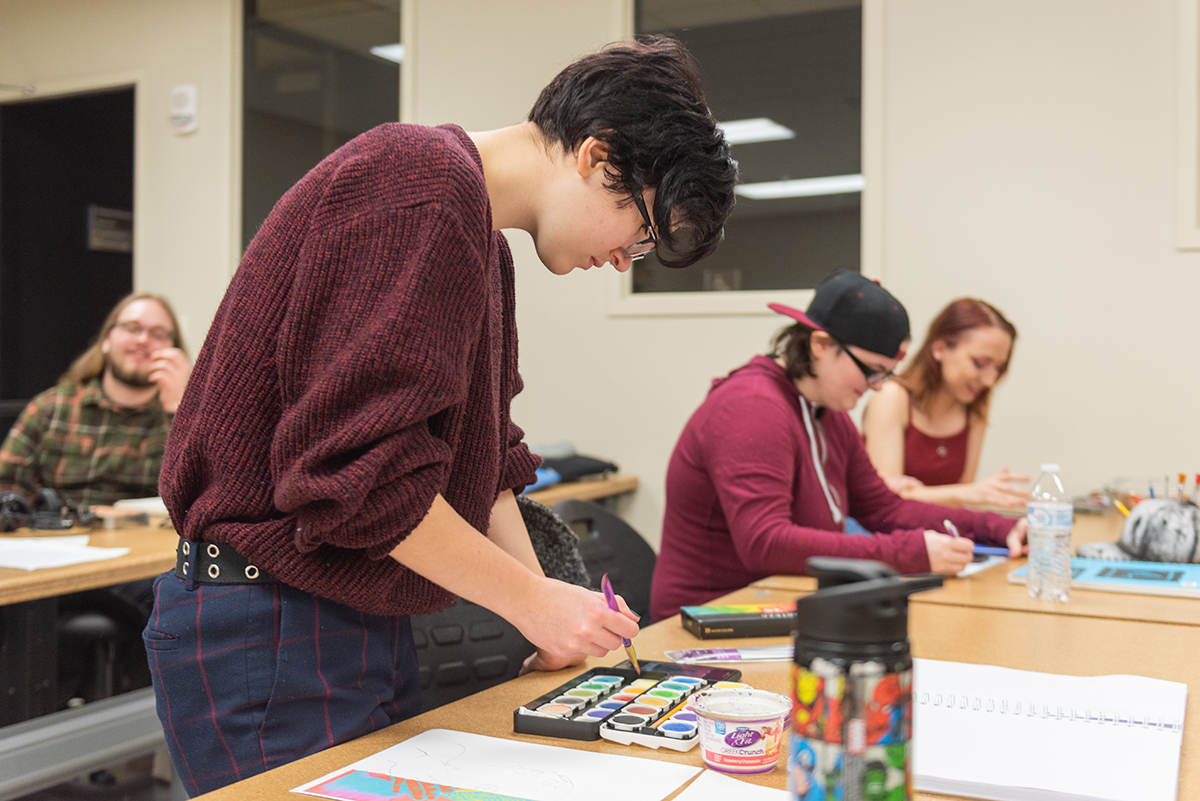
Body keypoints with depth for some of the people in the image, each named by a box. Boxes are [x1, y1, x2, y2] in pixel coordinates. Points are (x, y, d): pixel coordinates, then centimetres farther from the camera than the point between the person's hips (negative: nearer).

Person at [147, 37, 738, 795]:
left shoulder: (485, 244, 13)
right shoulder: (423, 190, -20)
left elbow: (483, 458, 15)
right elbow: (355, 468, -26)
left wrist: (551, 611, 9)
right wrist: (533, 601, -15)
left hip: (360, 619, 10)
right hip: (270, 636, -9)